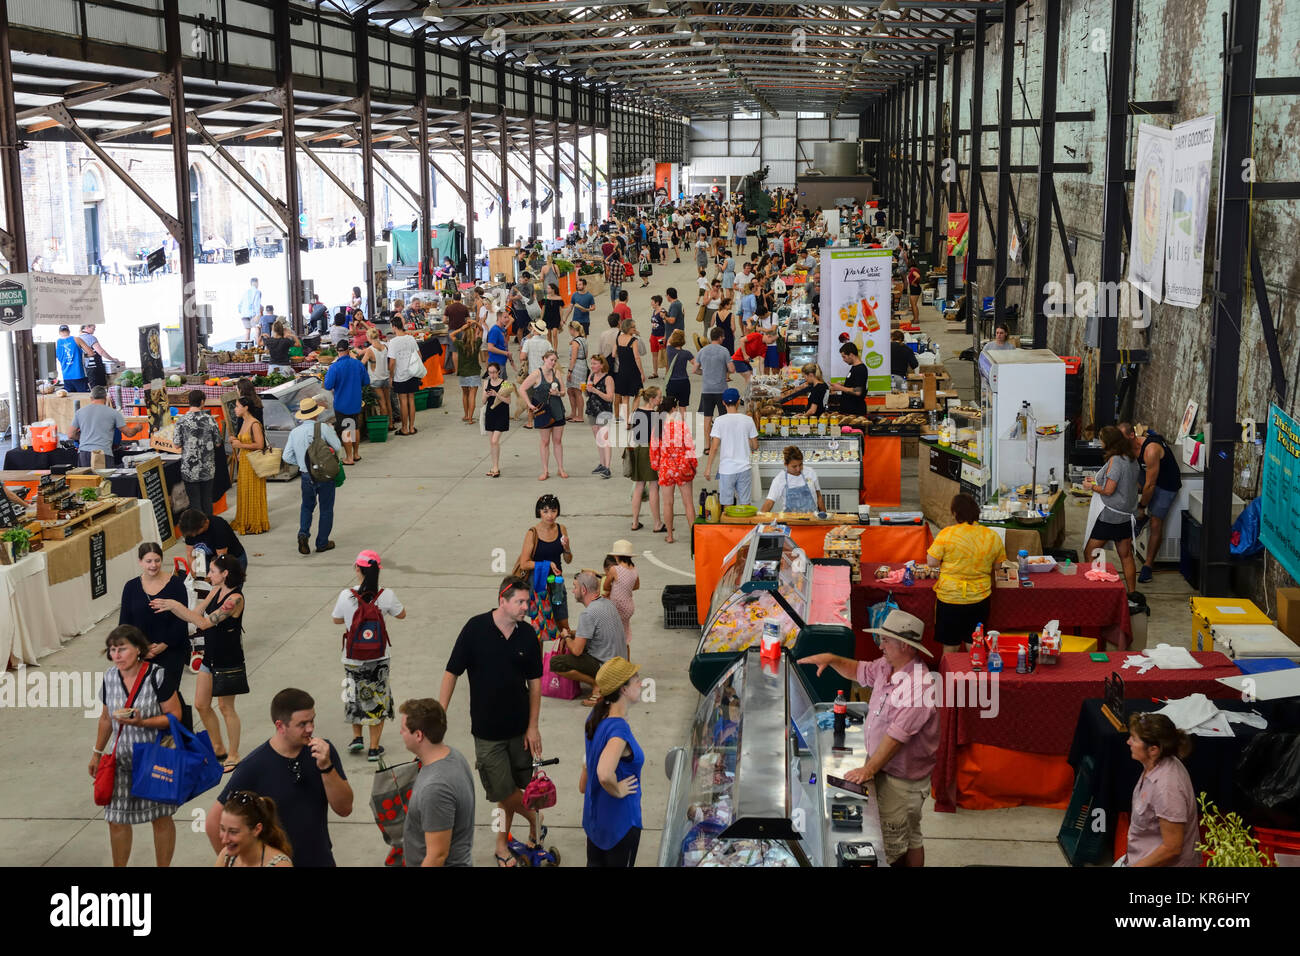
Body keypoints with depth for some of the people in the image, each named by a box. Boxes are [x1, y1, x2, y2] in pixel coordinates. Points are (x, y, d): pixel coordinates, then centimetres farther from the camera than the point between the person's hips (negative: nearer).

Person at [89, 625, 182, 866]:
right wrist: (97, 752, 20)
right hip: (120, 757, 4)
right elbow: (106, 718, 14)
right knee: (116, 819, 7)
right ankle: (119, 865, 24)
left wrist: (141, 722, -27)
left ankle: (163, 865, 21)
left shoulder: (157, 676, -15)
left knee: (160, 817, 6)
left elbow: (175, 716, -14)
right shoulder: (110, 677, 1)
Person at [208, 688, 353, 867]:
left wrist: (326, 767, -25)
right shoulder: (253, 767, -18)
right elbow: (214, 823, -12)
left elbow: (344, 809, -12)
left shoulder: (323, 751, -9)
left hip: (322, 860, 3)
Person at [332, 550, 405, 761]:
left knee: (355, 696, 24)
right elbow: (401, 615, 3)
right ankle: (373, 748, 17)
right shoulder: (386, 595, -15)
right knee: (377, 700, 13)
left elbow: (336, 620, 2)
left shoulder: (346, 596, -16)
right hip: (379, 659, 0)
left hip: (352, 659, 0)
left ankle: (357, 737, 25)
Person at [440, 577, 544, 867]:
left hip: (519, 727, 2)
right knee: (504, 789, -2)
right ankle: (533, 817, 26)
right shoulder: (475, 628, -12)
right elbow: (452, 672, -7)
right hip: (486, 728, -2)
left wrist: (533, 726, 0)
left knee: (509, 789, 10)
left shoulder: (528, 635, -4)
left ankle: (502, 844, 30)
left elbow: (534, 683, 3)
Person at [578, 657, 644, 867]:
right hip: (620, 820, -8)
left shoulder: (596, 716, -2)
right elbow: (605, 775, -43)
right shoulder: (619, 729, -30)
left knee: (595, 863, 22)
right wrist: (618, 791, -26)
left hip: (594, 815, 8)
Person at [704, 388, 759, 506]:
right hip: (744, 468, 2)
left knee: (727, 505, 5)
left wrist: (708, 468, -1)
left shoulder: (719, 421, -7)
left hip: (726, 470, -2)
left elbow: (714, 447, -9)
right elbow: (755, 447, 3)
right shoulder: (748, 420, -1)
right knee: (745, 504, 8)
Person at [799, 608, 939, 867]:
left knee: (892, 843, 2)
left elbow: (896, 736, -32)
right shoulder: (886, 666, -1)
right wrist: (832, 660, 3)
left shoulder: (919, 686, -30)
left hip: (904, 780, -8)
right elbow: (860, 671, 21)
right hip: (882, 766, 8)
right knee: (909, 836, 21)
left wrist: (869, 769, -29)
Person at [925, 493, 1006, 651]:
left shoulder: (947, 533, -14)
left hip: (950, 598, -3)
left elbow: (931, 562, -11)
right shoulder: (993, 536, -4)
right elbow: (998, 565, 7)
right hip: (980, 598, 3)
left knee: (950, 646, 10)